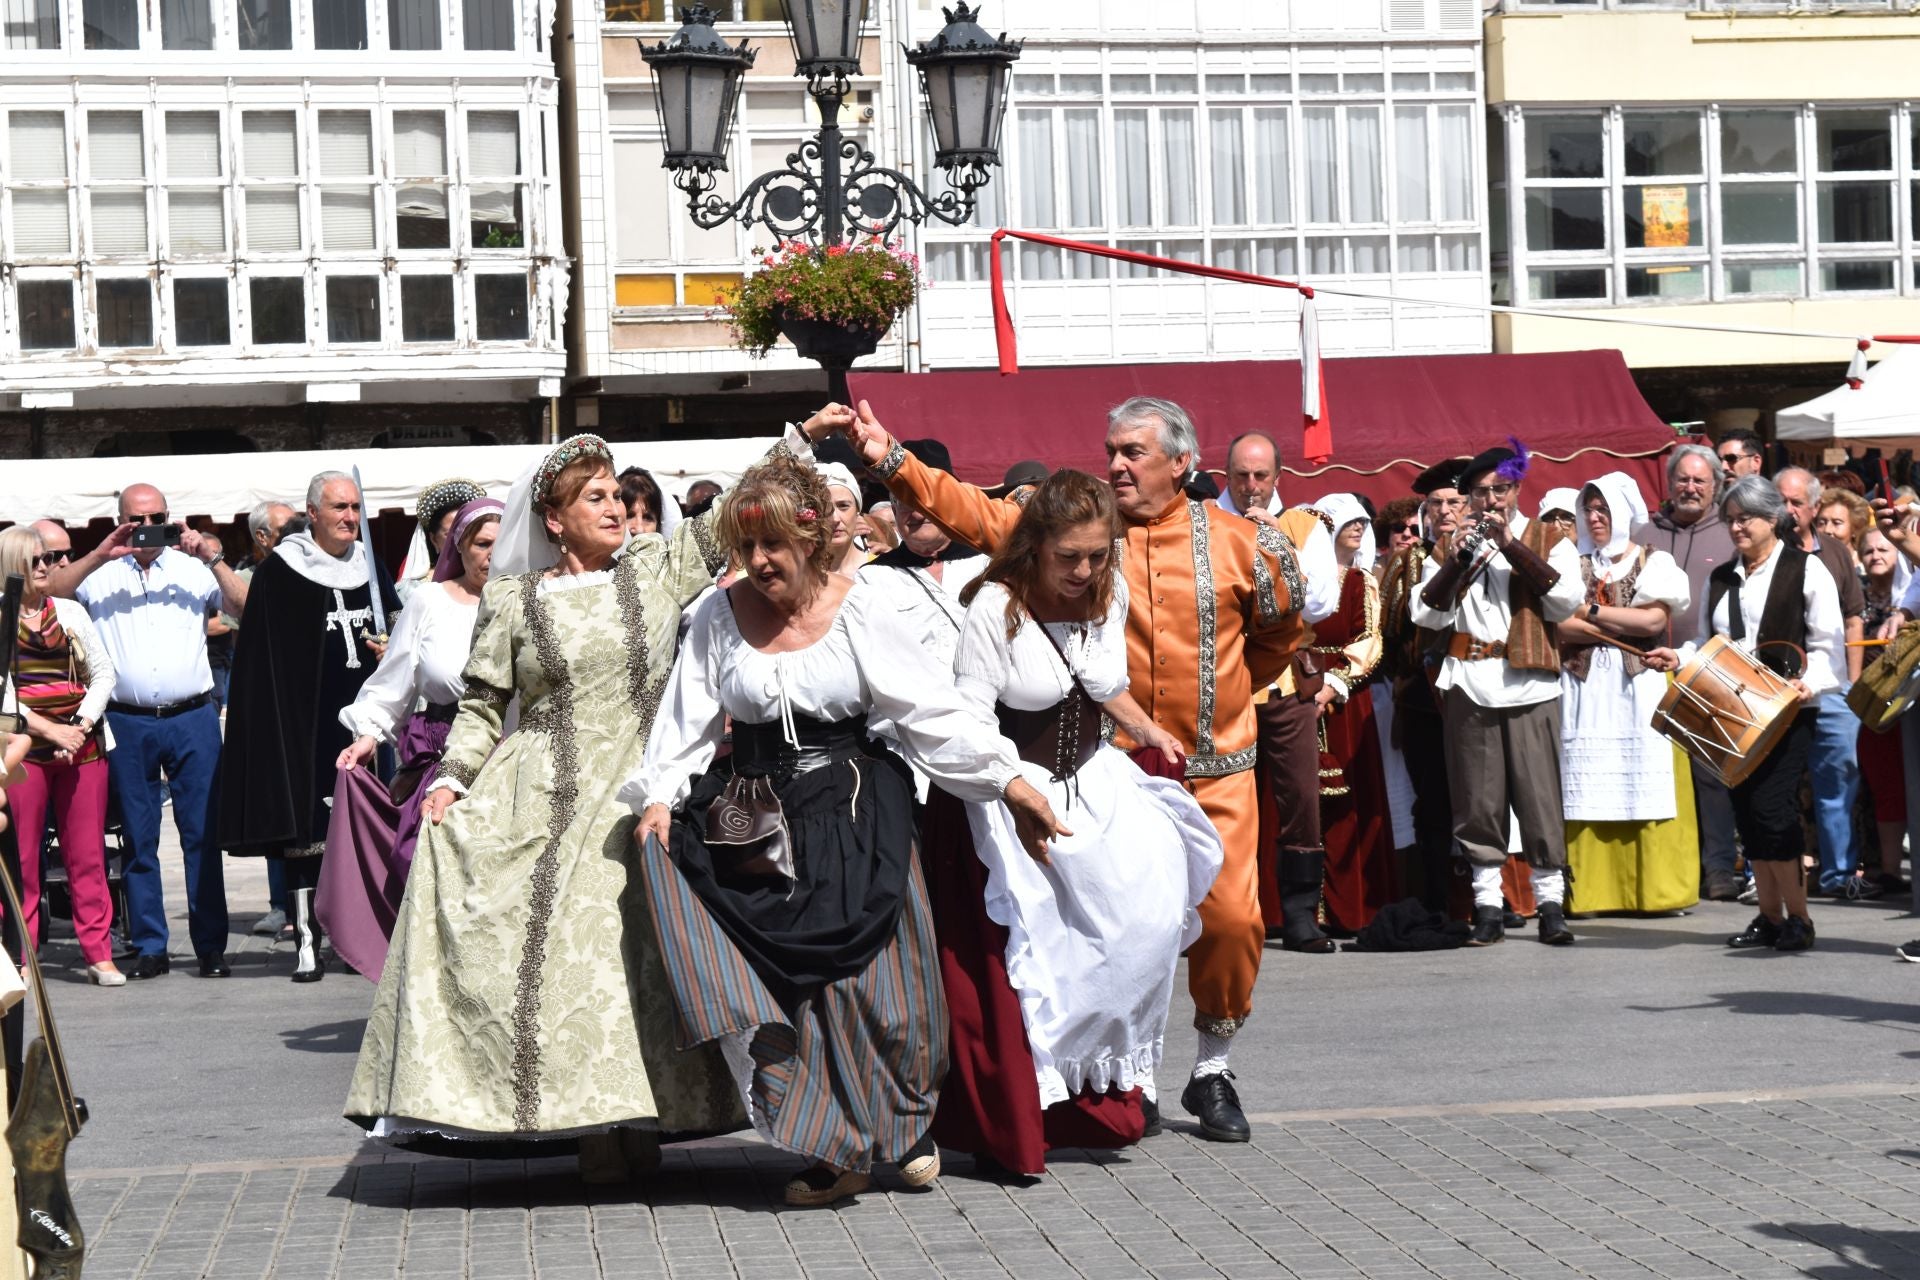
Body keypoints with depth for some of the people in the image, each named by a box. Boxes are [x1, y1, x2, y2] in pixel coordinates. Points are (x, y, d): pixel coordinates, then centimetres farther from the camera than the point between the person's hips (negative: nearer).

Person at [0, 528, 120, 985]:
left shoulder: (71, 612, 11)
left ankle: (100, 953, 4)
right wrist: (50, 731, -13)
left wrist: (81, 727, -4)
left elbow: (102, 673, 10)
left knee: (87, 854, 2)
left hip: (82, 745, 3)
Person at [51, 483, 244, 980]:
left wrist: (213, 559, -8)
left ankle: (211, 946, 4)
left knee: (202, 834, -1)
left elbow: (247, 607, 0)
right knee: (139, 840, 5)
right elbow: (48, 592, -6)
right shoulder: (102, 572, 8)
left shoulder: (192, 568, 10)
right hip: (127, 724, 0)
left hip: (193, 719, 0)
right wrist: (101, 555, -12)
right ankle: (149, 948, 12)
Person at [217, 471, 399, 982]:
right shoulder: (278, 574, -2)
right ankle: (306, 942, 0)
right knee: (303, 831, -3)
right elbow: (263, 661, -4)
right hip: (304, 724, -4)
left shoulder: (372, 569, 12)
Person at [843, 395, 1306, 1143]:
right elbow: (974, 515, -8)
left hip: (1214, 769, 0)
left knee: (1232, 917, -5)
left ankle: (1213, 1068, 15)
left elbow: (1280, 630, 18)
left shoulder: (1237, 543, 1)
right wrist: (891, 463, -18)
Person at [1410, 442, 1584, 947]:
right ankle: (1488, 904, 7)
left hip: (1529, 686, -2)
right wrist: (1456, 560, -8)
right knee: (1478, 801, 1)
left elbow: (1566, 602, -6)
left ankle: (1551, 902, 1)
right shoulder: (1452, 549, 17)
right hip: (1469, 687, 2)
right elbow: (1427, 615, 5)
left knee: (1539, 796, -4)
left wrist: (1513, 545, -9)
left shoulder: (1548, 542, 11)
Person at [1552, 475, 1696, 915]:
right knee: (1590, 792, -4)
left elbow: (1654, 619, -6)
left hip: (1640, 689, -2)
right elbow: (1559, 625, 0)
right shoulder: (1573, 565, 14)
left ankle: (1656, 889, -3)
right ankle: (1593, 891, -4)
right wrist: (1625, 626, -7)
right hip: (1586, 689, 2)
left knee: (1647, 789, -5)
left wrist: (1591, 611, -3)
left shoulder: (1654, 562, 9)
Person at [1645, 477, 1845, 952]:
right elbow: (1707, 643, 21)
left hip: (1787, 712, -6)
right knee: (1747, 812, 5)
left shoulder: (1805, 569, 2)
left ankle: (1798, 918, -5)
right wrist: (1678, 658, 1)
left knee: (1772, 806, -15)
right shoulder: (1720, 579, 18)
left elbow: (1828, 643, -3)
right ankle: (1769, 918, 14)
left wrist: (1810, 680, -20)